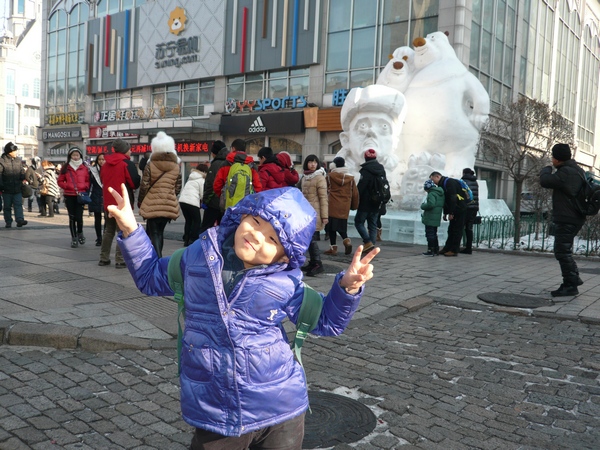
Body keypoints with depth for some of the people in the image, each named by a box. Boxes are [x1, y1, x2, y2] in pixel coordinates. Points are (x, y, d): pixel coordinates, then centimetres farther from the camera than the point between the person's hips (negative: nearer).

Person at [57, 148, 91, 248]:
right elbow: (60, 181, 8)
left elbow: (88, 181, 10)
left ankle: (80, 233, 20)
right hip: (69, 196, 1)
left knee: (79, 216, -9)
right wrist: (67, 186, -9)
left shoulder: (84, 168, 6)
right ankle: (74, 238, 15)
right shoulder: (65, 168, 6)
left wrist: (85, 187, -9)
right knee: (72, 217, 4)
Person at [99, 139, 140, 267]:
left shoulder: (105, 165, 9)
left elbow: (102, 181, 17)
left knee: (108, 231, 17)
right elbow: (135, 183, -14)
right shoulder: (127, 164, -12)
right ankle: (120, 260, -5)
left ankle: (104, 258, 21)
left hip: (108, 203, 7)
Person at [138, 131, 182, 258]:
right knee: (159, 232, 18)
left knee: (153, 234, 2)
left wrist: (140, 203, 7)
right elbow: (178, 187, 6)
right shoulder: (176, 167, 3)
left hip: (152, 205, -4)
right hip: (169, 205, 4)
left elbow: (144, 186, -6)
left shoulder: (150, 165, -6)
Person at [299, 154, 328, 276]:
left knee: (311, 238, -12)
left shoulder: (319, 178, -7)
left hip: (315, 213, -7)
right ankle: (313, 262, 17)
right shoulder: (304, 178, 14)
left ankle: (318, 264, -9)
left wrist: (324, 216, -14)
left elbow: (323, 198, -11)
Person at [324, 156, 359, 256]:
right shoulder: (350, 178, 6)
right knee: (342, 226, 13)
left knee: (332, 226, 4)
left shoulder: (330, 176, -2)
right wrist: (354, 206, 19)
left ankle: (333, 247, 4)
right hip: (345, 207, 3)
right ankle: (346, 240, -13)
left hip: (333, 205, -3)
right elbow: (355, 193, 8)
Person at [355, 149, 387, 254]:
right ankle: (372, 246, 8)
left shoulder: (366, 170, -13)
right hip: (377, 204, 7)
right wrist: (382, 202, 21)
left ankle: (368, 242, -10)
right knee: (373, 225, 11)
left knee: (359, 222, 4)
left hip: (366, 203, -7)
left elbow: (360, 187, -17)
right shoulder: (382, 170, 12)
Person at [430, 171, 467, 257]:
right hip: (455, 211, 10)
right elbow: (446, 200, 20)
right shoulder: (443, 184, 15)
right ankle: (447, 249, 19)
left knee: (457, 230, -5)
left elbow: (453, 198, -23)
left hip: (459, 210, -10)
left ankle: (454, 250, -1)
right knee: (451, 230, 13)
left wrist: (451, 213, -22)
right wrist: (445, 213, 17)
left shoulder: (449, 182, -16)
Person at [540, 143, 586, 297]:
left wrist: (546, 169, -2)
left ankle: (570, 285, -2)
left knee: (562, 252, -6)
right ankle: (574, 277, 28)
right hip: (576, 218, 10)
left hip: (566, 219, -10)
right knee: (563, 250, 21)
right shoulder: (578, 171, 14)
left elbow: (545, 181, -21)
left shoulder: (565, 172, -19)